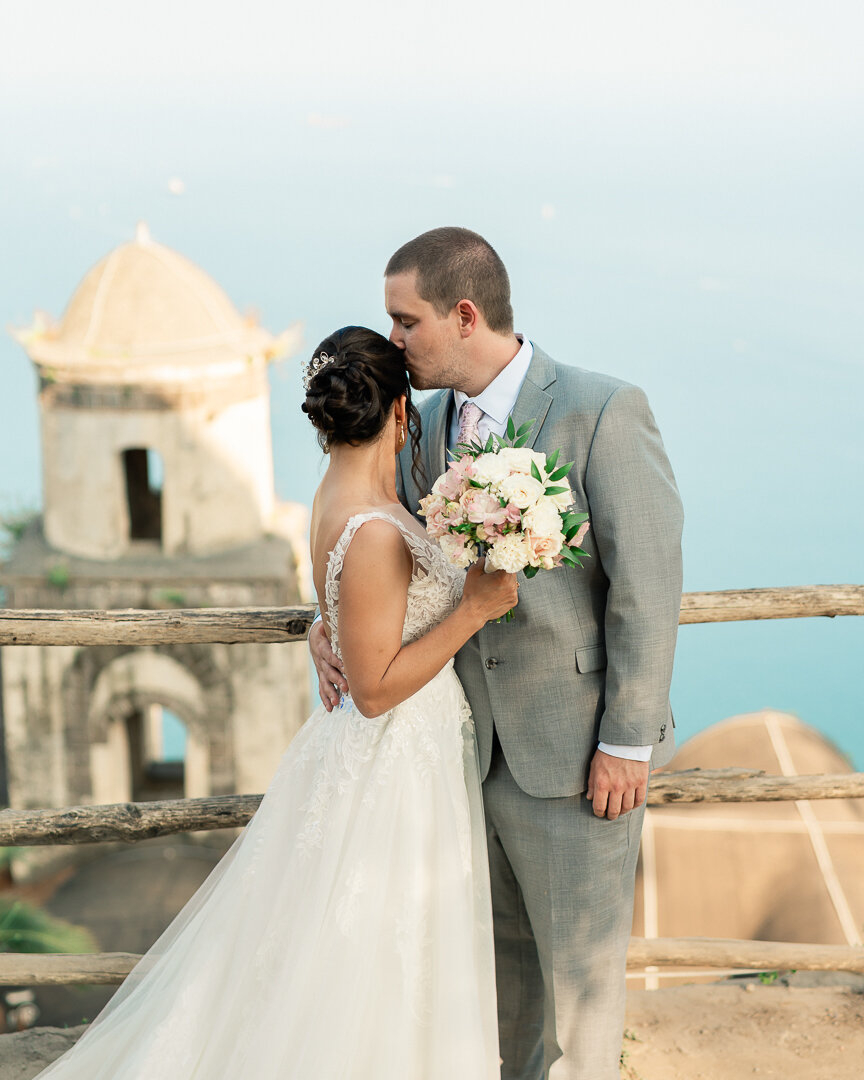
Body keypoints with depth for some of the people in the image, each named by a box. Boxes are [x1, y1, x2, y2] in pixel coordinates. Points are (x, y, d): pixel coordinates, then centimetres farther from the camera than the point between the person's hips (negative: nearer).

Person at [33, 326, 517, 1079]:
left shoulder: (339, 499, 3)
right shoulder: (375, 533, -26)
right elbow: (376, 688, -23)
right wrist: (474, 608, -22)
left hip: (374, 757, 10)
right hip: (395, 770, -10)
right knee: (375, 991, 5)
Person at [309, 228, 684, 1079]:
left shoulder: (602, 412, -17)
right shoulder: (430, 421, 4)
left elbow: (648, 582, -16)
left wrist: (628, 742, -16)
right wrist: (330, 621, -2)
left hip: (578, 750, -6)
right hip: (474, 745, 6)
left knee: (578, 961, 8)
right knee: (499, 947, 20)